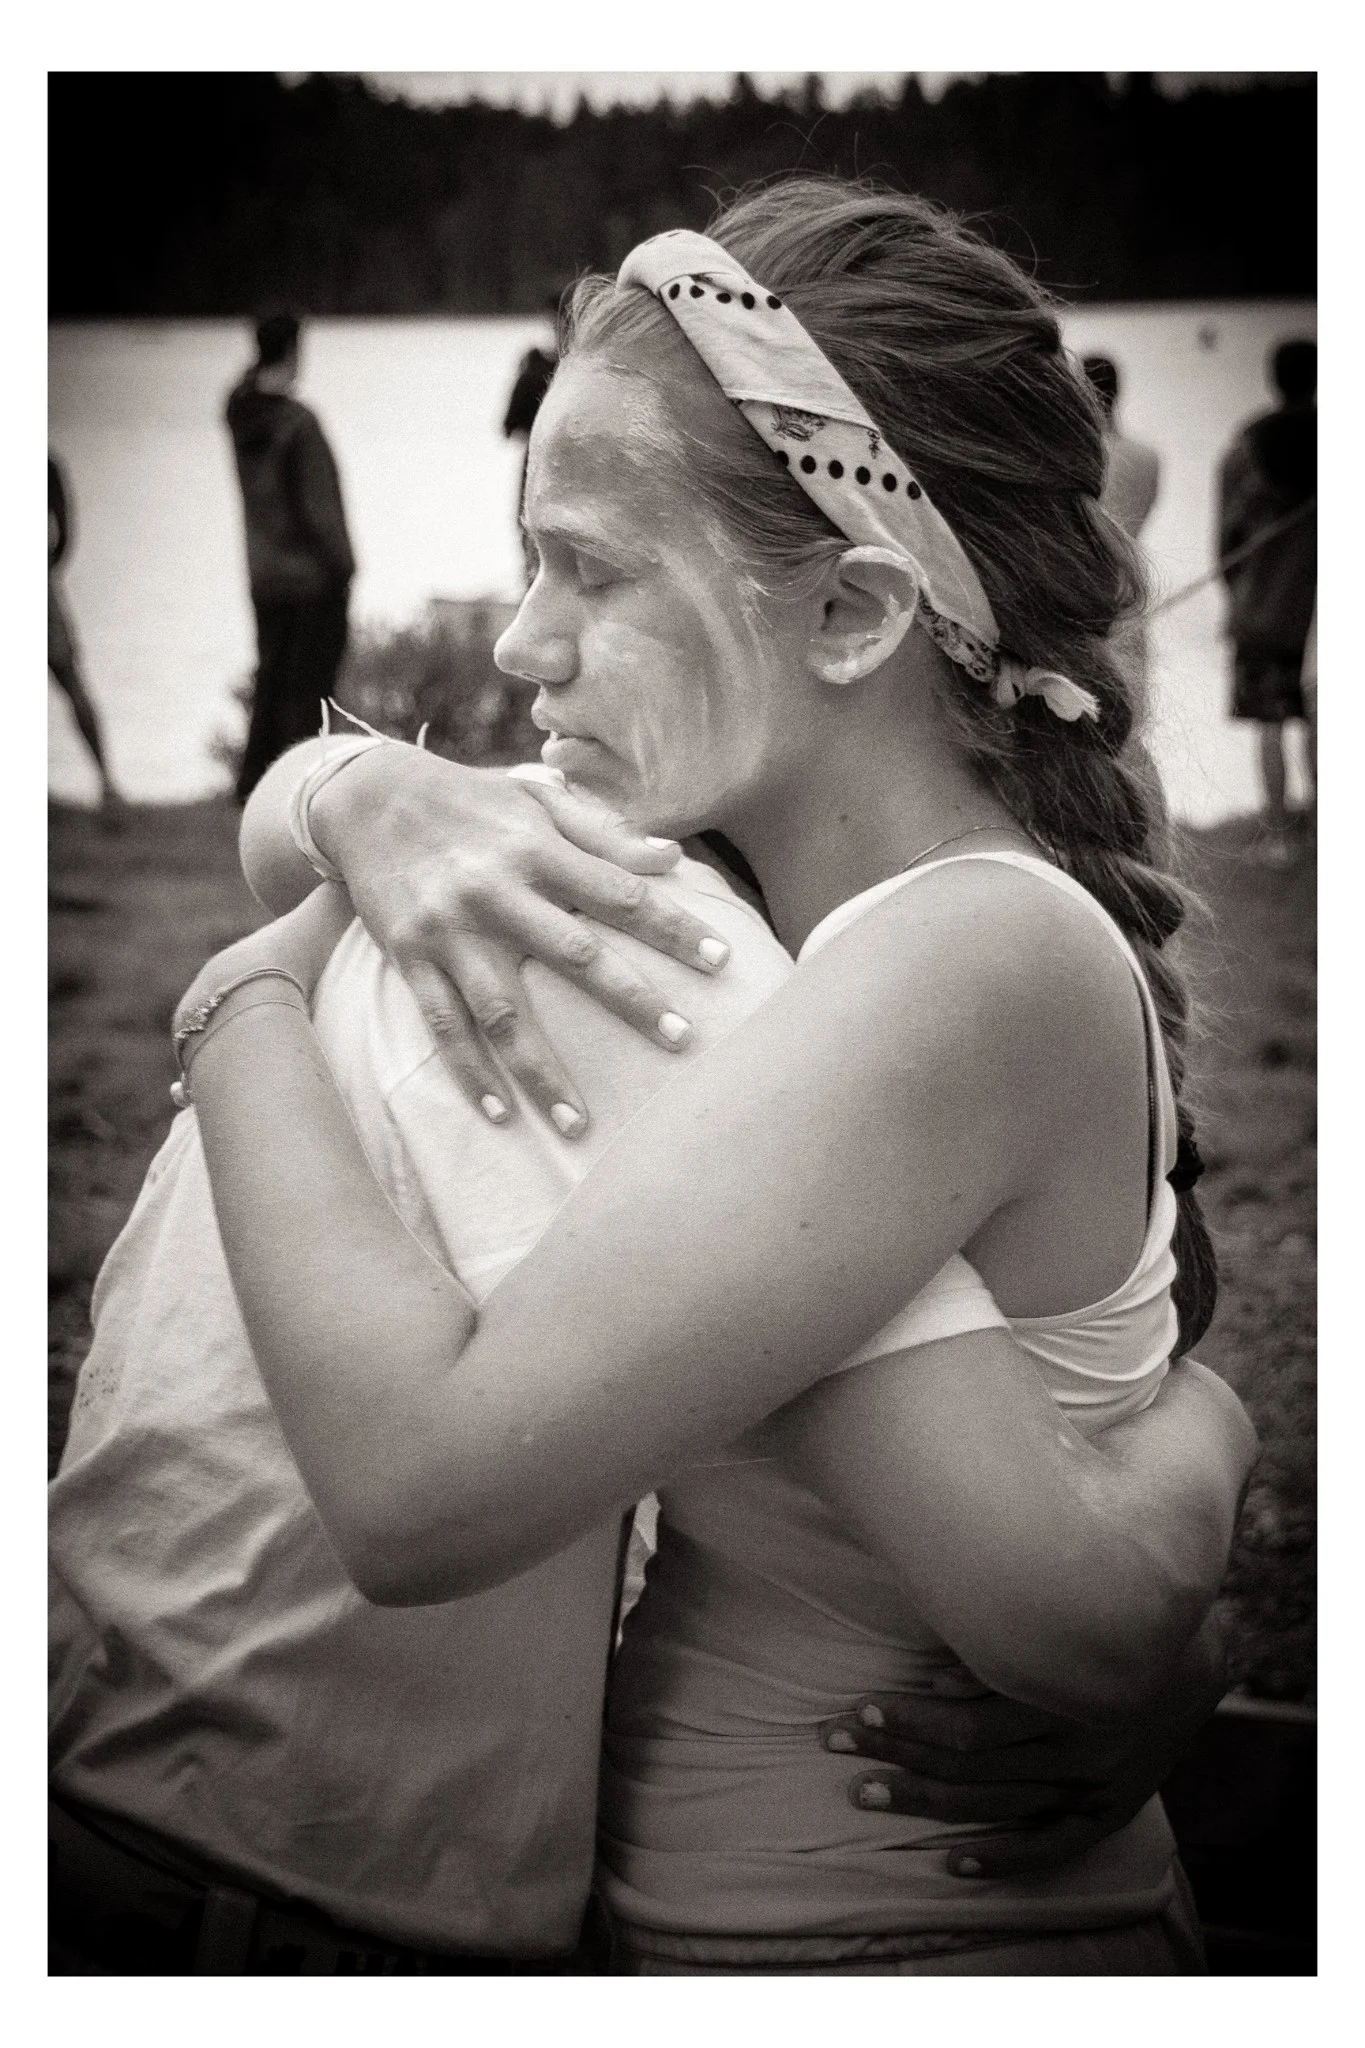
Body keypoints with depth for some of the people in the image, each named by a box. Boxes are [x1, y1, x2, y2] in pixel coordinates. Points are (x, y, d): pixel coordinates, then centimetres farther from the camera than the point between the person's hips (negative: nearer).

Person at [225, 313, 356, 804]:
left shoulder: (240, 412, -2)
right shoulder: (298, 422, -20)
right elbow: (317, 507, -18)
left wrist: (265, 363, 9)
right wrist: (342, 564, -9)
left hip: (264, 574, 7)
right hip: (313, 575, -7)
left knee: (271, 675, 18)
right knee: (310, 681, 1)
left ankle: (254, 777, 24)